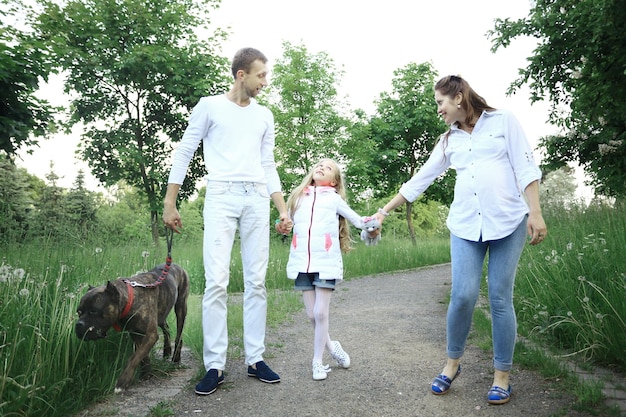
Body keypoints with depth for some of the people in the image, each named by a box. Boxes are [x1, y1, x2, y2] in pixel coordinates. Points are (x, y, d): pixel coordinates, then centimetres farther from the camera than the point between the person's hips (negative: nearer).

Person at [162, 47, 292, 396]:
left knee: (257, 282, 3)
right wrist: (169, 204, 1)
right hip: (221, 197, -3)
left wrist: (284, 209, 10)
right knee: (216, 282, -9)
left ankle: (255, 358, 12)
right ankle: (215, 366, -1)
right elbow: (184, 154, 6)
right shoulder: (210, 106, 6)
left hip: (257, 199, 4)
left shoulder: (265, 116, 18)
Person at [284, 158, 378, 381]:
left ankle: (318, 361, 10)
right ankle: (331, 347, 29)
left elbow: (356, 219, 10)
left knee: (321, 313, -6)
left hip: (326, 263, -3)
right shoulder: (298, 197, 15)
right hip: (302, 263, 3)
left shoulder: (334, 198, 7)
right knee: (312, 314, 5)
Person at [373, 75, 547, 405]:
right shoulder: (449, 141, 15)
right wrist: (384, 211, 14)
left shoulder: (503, 121, 6)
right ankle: (452, 363, 16)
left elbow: (526, 168, 1)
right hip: (465, 226, 3)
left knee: (500, 299, -1)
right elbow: (419, 180, 16)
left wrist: (535, 213, -8)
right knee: (463, 296, -7)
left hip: (508, 222, -2)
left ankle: (502, 375, 15)